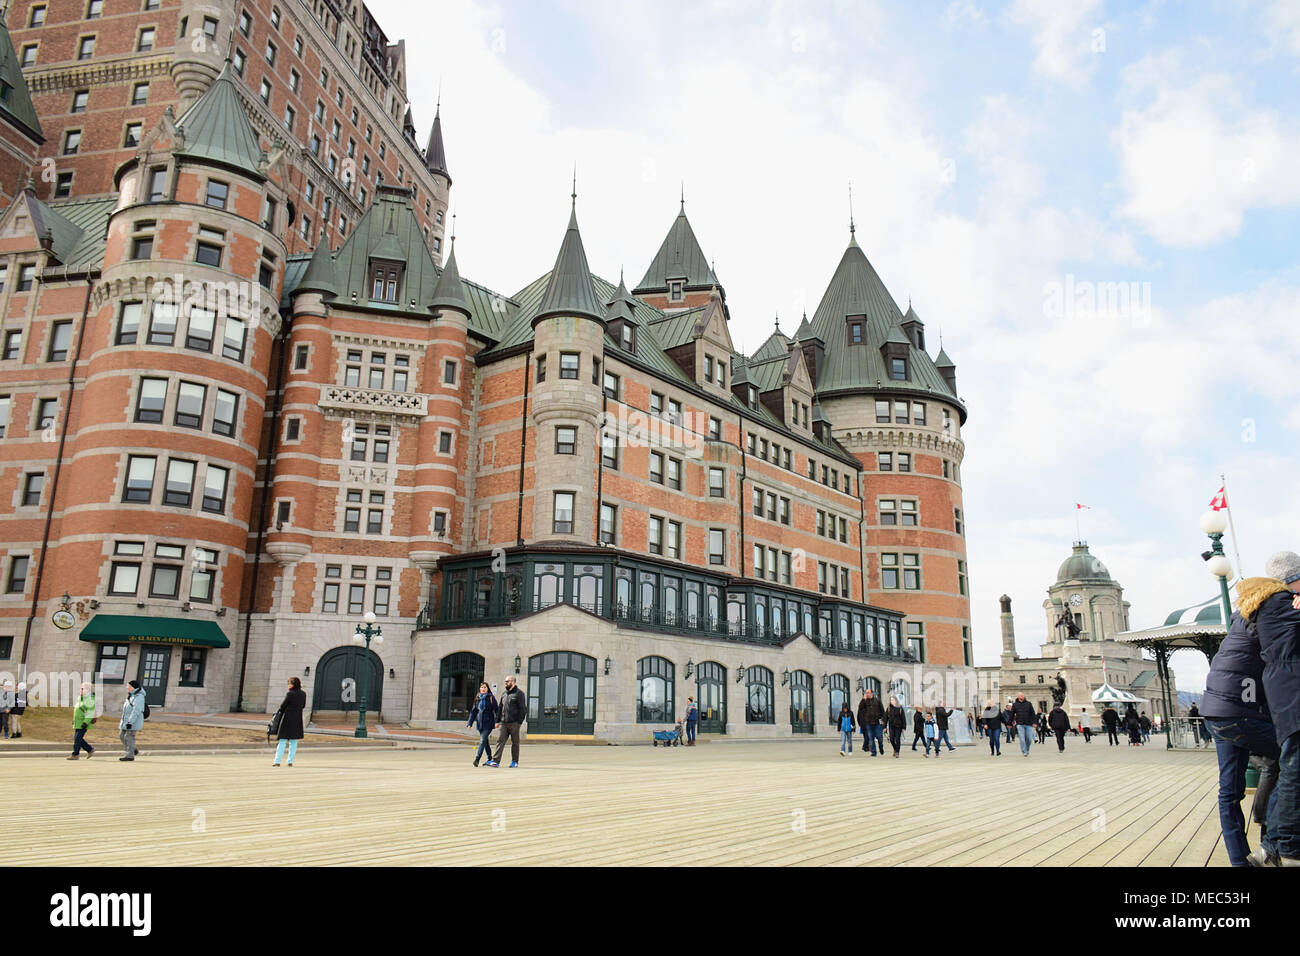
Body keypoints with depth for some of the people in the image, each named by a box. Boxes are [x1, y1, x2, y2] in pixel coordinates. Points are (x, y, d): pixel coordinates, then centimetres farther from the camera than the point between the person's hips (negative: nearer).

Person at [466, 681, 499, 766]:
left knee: (483, 740, -14)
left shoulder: (491, 698, -2)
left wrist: (497, 721, -14)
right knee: (485, 741, 12)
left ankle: (477, 759, -18)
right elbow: (473, 711, 13)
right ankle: (490, 759, 23)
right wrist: (470, 723, 6)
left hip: (488, 723, -5)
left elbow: (496, 710, -4)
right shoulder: (477, 699, 11)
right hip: (480, 723, 5)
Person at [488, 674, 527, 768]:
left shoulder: (519, 693, -4)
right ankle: (496, 761, -8)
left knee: (515, 742, 4)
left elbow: (523, 709, -8)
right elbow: (500, 708, 22)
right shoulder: (504, 694, 17)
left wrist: (519, 722, -14)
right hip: (504, 723, 6)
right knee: (500, 740, -4)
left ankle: (515, 761, 13)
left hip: (514, 723, -6)